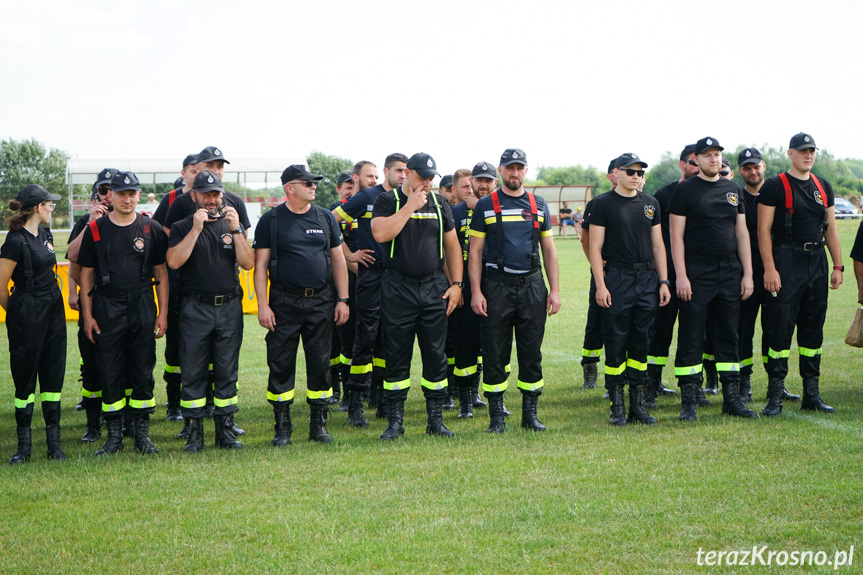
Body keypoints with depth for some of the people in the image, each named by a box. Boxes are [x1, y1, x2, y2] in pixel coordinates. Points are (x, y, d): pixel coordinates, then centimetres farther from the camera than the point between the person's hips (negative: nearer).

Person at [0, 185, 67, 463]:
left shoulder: (44, 235, 10)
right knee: (25, 377, 1)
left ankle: (54, 440, 12)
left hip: (53, 309, 8)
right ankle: (24, 443, 9)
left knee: (53, 374, 7)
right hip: (28, 315, -8)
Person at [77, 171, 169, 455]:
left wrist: (163, 313, 2)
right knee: (109, 372, 1)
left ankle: (142, 434, 12)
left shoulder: (151, 229, 5)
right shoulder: (95, 230, 4)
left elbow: (161, 273, 8)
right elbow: (86, 274, 6)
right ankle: (114, 435, 10)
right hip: (107, 308, 0)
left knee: (143, 371, 3)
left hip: (143, 307, 0)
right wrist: (87, 315, 1)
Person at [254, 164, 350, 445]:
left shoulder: (325, 218, 10)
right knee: (280, 364, 0)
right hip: (284, 303, -3)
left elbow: (338, 260, 12)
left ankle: (318, 424, 15)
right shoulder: (271, 220, 1)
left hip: (321, 303, 3)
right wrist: (262, 305, -8)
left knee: (320, 363, 5)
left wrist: (343, 299, 6)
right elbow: (260, 265, -1)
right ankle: (282, 426, 9)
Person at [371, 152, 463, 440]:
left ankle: (436, 419, 13)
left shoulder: (439, 203, 11)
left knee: (435, 356, 4)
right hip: (398, 289, -3)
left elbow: (452, 245, 15)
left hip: (434, 288, 3)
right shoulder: (387, 201, 0)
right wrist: (410, 206, -15)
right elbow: (380, 233, -19)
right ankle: (395, 421, 8)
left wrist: (456, 284, 6)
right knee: (396, 357, 1)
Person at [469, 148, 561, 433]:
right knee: (495, 353, -1)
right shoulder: (486, 205, 4)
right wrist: (476, 291, -7)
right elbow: (475, 251, 2)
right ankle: (496, 415, 7)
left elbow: (548, 250, 13)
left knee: (532, 352, 4)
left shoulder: (538, 205, 12)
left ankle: (530, 412, 13)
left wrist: (555, 290, 5)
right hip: (497, 286, -2)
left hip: (532, 285, 2)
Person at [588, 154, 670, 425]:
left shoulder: (650, 204, 13)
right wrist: (600, 285, -12)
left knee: (641, 342, 6)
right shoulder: (603, 204, -2)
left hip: (647, 278, 5)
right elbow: (595, 247, -5)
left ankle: (638, 404, 13)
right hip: (616, 278, -4)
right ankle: (617, 406, 4)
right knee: (616, 342, -3)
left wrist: (663, 281, 9)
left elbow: (657, 245, 16)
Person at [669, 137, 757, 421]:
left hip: (730, 273, 5)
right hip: (696, 274, -4)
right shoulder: (685, 190, -1)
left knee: (728, 336, 8)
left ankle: (732, 398, 14)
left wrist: (747, 274, 7)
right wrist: (681, 276, -12)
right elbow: (676, 236, -5)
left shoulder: (733, 190, 13)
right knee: (691, 337, -3)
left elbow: (742, 233, 14)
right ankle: (689, 402, 2)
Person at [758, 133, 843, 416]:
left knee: (813, 329, 9)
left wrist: (838, 266, 10)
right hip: (786, 262, -6)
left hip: (817, 263, 6)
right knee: (780, 329, -7)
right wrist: (769, 269, -15)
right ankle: (775, 396, -3)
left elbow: (831, 229, 16)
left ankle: (811, 394, 15)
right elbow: (764, 230, -8)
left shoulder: (823, 187, 14)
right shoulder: (775, 186, -4)